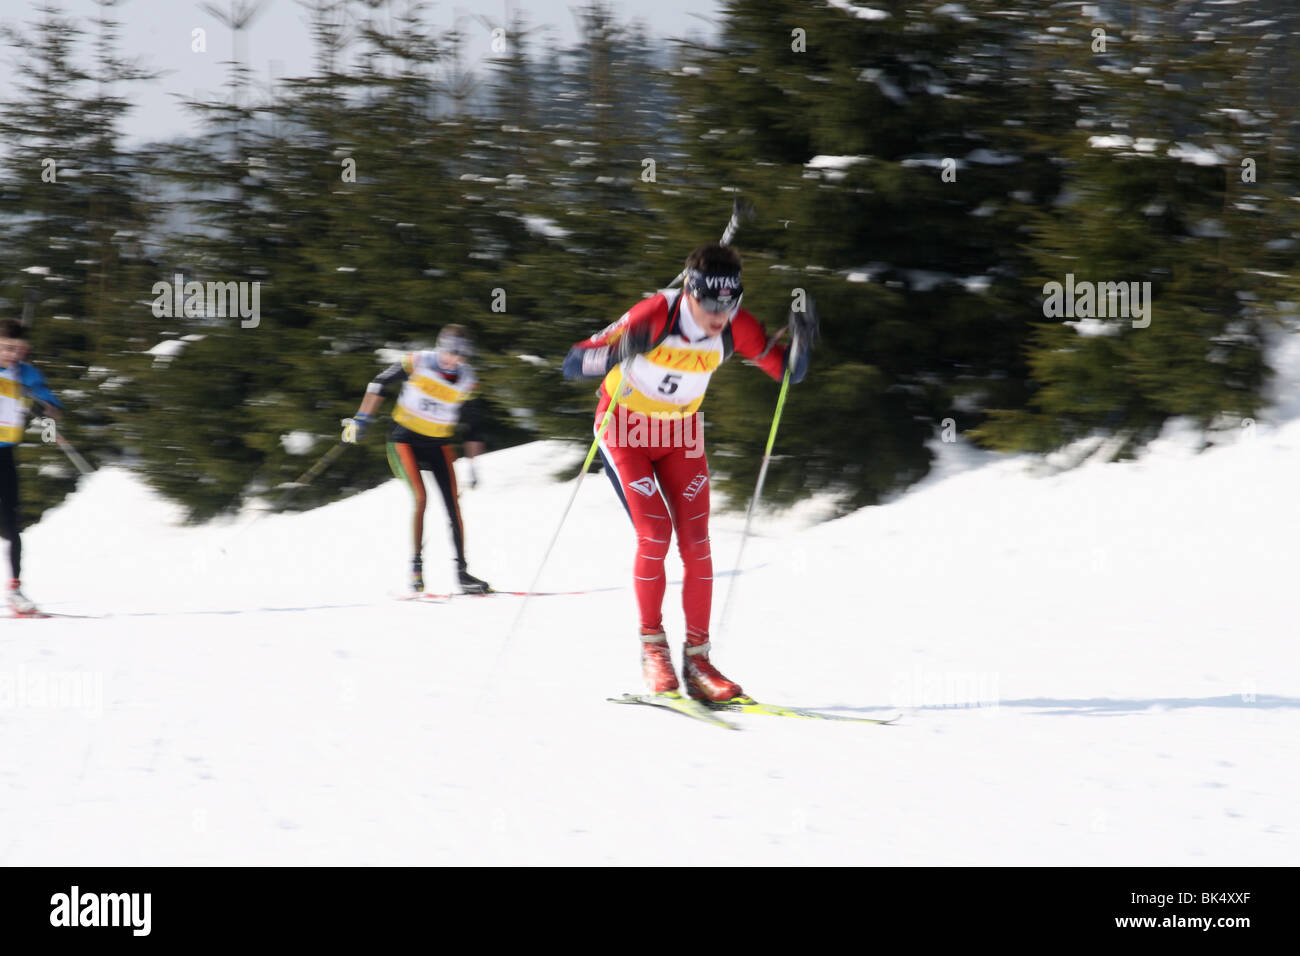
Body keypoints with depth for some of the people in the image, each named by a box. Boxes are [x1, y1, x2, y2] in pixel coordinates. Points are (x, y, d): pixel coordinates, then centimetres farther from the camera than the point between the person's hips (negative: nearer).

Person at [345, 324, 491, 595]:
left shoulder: (467, 380, -5)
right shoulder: (418, 363, -15)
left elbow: (471, 425, 5)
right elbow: (380, 383, -5)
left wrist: (474, 463, 3)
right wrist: (361, 420, -9)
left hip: (439, 444, 4)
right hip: (406, 439, -4)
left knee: (453, 506, -3)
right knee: (420, 498, -20)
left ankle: (462, 571, 4)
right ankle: (416, 567, -13)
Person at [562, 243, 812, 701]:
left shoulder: (734, 327, -19)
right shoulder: (654, 317, -31)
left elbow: (789, 371, -10)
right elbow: (574, 363, -33)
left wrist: (799, 341, -32)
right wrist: (618, 351, -54)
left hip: (680, 432, 4)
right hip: (625, 429, -4)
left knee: (696, 543, -6)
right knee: (654, 535, -17)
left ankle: (697, 657, 1)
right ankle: (652, 647, -1)